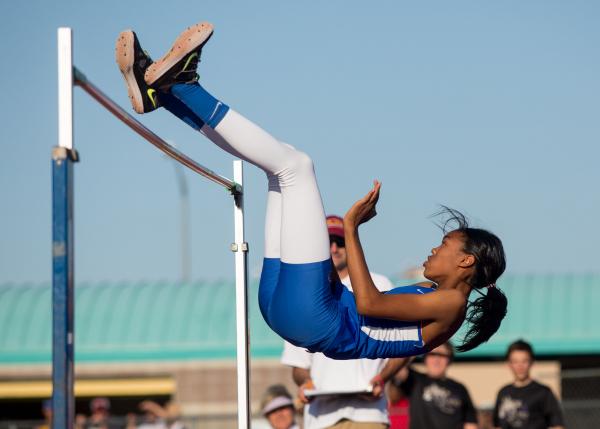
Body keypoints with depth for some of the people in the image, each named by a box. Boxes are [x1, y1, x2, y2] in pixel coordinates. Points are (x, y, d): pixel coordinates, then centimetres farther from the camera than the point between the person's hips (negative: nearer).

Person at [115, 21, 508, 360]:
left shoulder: (451, 303, -3)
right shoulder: (430, 298, 25)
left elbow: (369, 303, -17)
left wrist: (351, 227, -12)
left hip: (313, 318, -10)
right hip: (281, 303, 10)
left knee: (294, 165, -12)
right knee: (285, 166, 15)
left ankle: (179, 80, -12)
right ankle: (159, 91, 9)